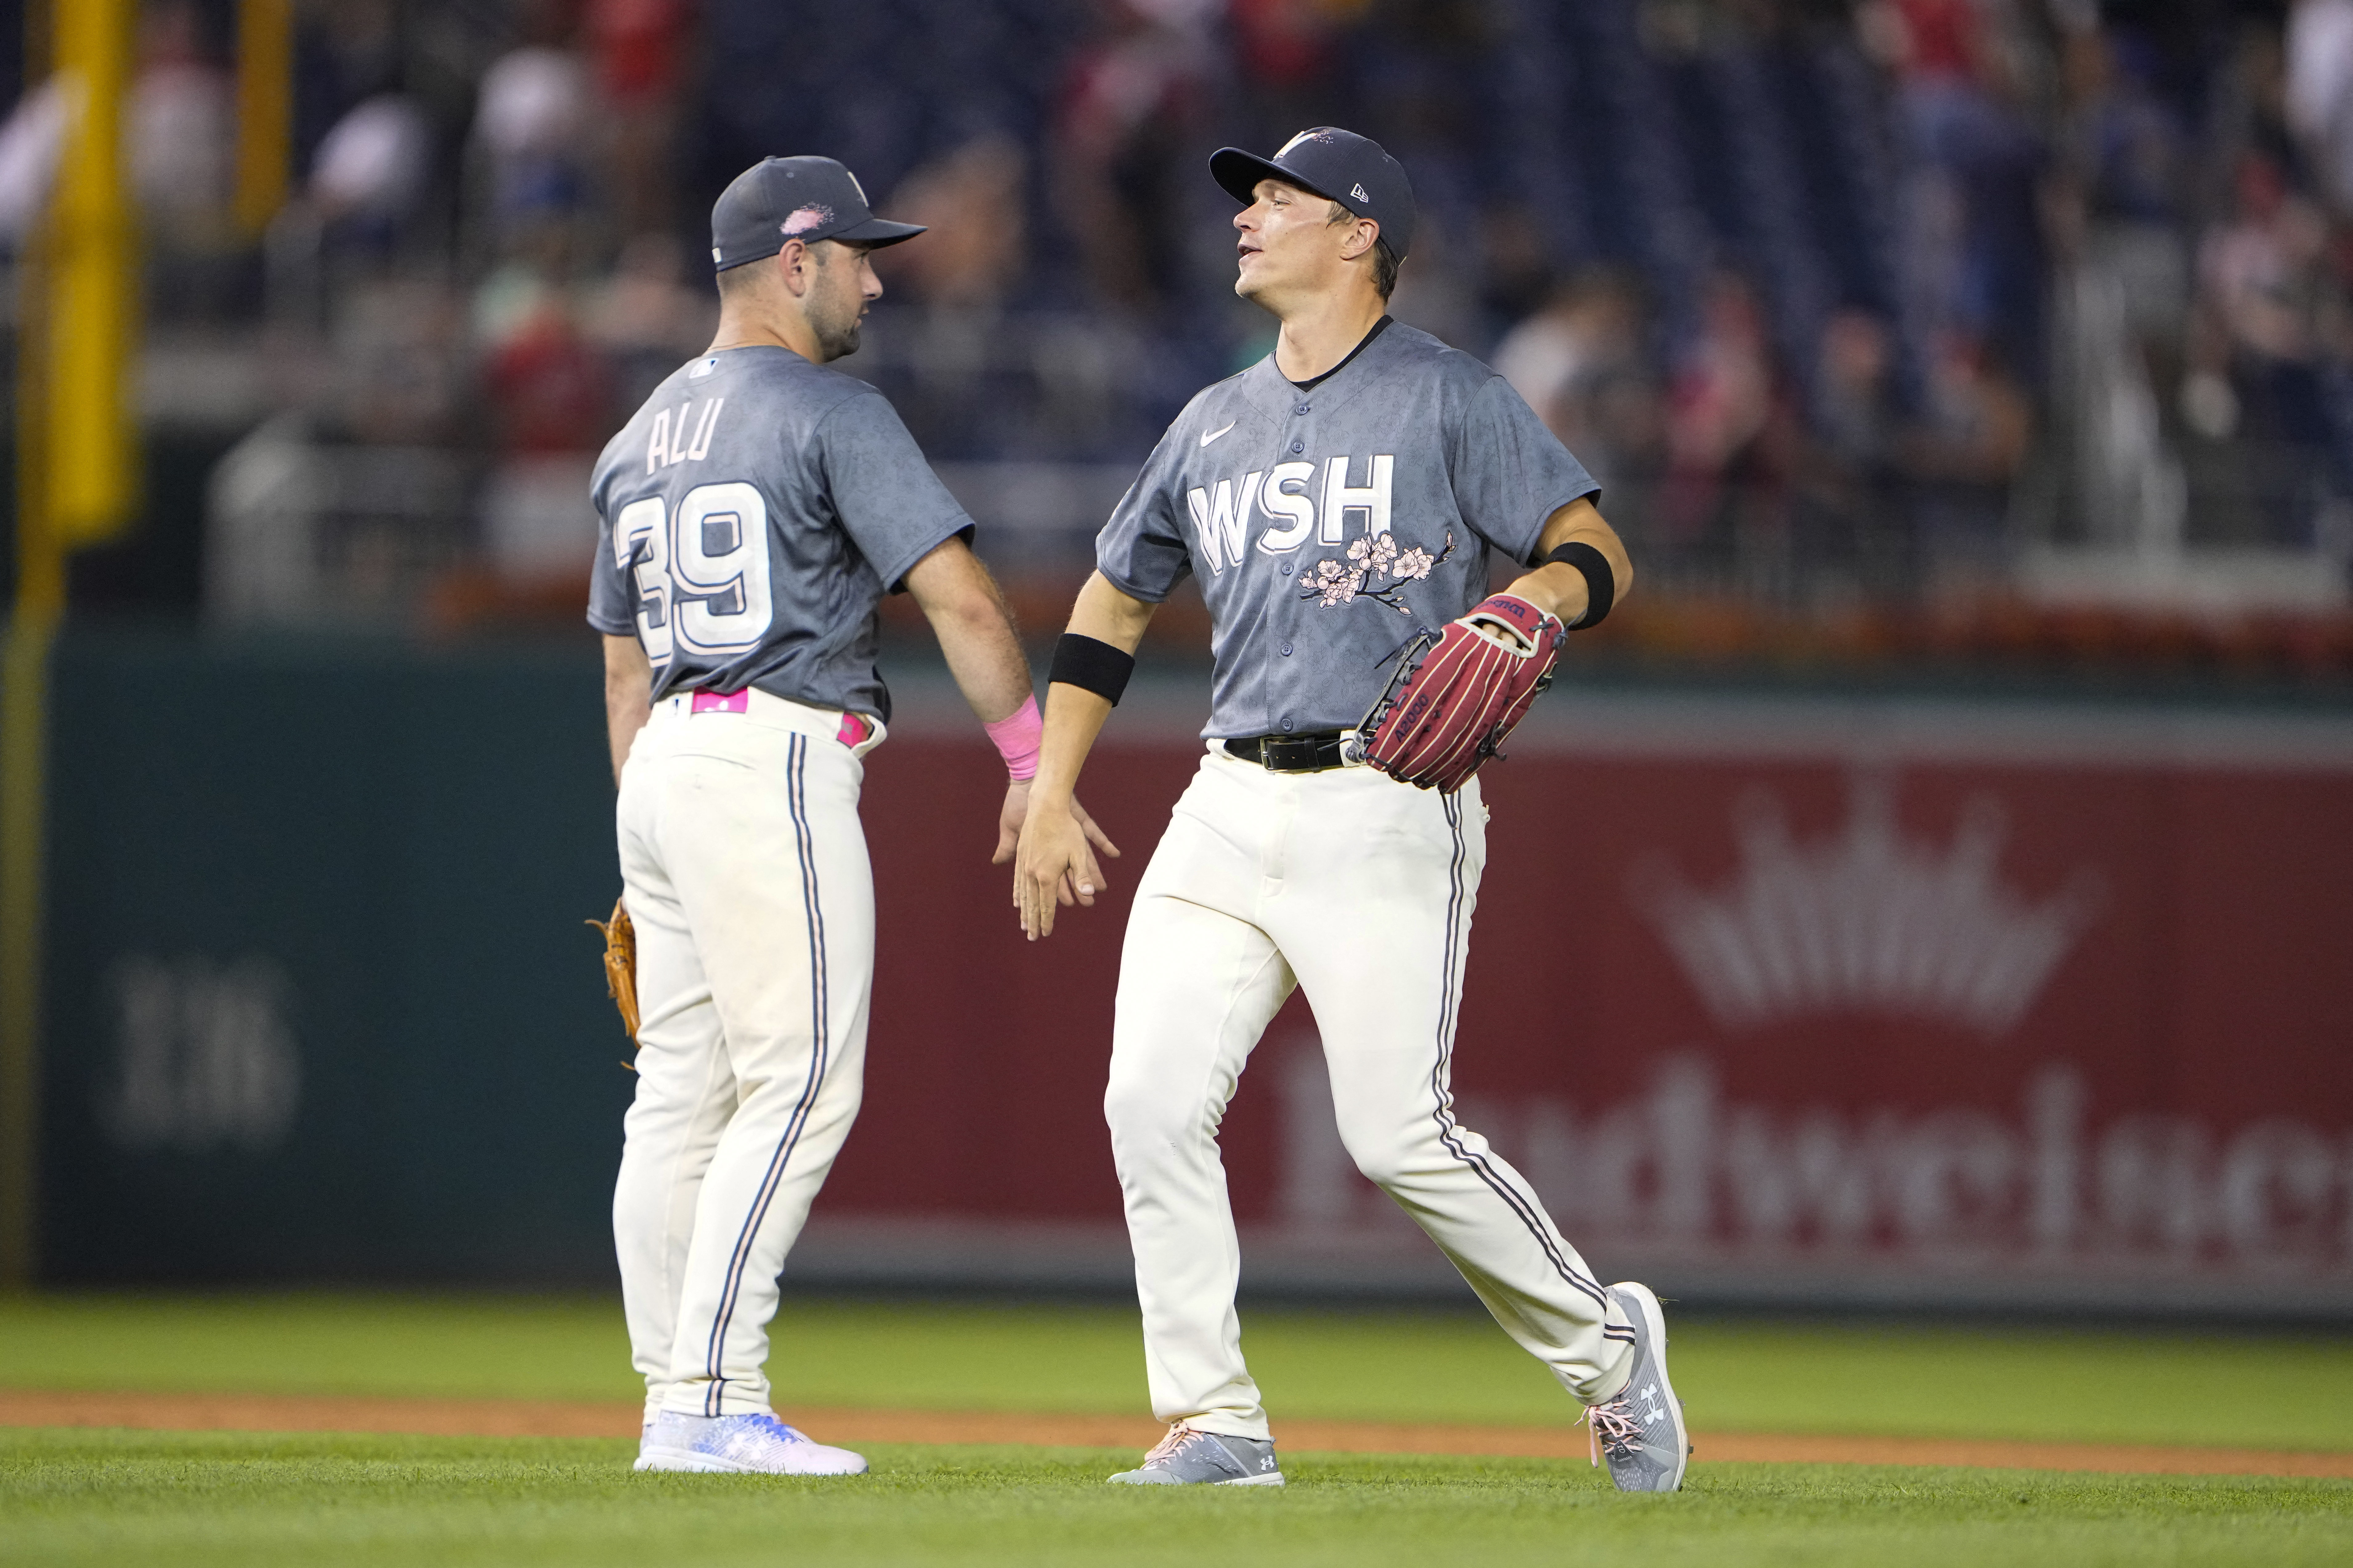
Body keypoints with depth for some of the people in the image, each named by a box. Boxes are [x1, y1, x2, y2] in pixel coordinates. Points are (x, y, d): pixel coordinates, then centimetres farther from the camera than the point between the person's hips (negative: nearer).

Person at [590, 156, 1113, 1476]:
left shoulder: (641, 440, 19)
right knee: (799, 1082, -9)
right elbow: (959, 596, -14)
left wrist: (648, 863, 27)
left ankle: (680, 1407, 7)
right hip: (775, 762, -9)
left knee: (684, 1093, 7)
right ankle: (713, 1401, -16)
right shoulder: (832, 414, -6)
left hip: (665, 769, 9)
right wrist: (1034, 764, -8)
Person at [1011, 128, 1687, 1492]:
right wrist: (1050, 800, 19)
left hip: (1383, 806, -6)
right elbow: (1111, 610, 26)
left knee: (1400, 1135, -13)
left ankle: (1605, 1350, 7)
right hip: (1230, 806, 6)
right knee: (1153, 1102, -7)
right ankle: (1216, 1426, -2)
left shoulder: (1447, 397, 0)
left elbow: (1597, 552, -5)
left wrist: (1522, 601, -27)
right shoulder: (1214, 426, 18)